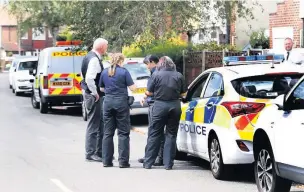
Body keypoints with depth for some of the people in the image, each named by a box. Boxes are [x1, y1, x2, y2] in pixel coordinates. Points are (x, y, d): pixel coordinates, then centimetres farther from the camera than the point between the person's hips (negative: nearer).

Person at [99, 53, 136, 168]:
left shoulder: (105, 72, 7)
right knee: (123, 133, 1)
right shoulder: (124, 72, -6)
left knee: (108, 132, 10)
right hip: (121, 102, -4)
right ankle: (123, 161, -3)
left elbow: (102, 88, 15)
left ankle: (106, 161, 10)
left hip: (108, 102, 4)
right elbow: (132, 88, -7)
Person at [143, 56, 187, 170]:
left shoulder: (156, 74, -3)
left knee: (154, 135, 5)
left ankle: (148, 163, 7)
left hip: (160, 105, -2)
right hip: (175, 106, 2)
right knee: (171, 135, 9)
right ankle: (168, 164, 7)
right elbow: (183, 93, 8)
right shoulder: (179, 76, 4)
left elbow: (149, 92, -1)